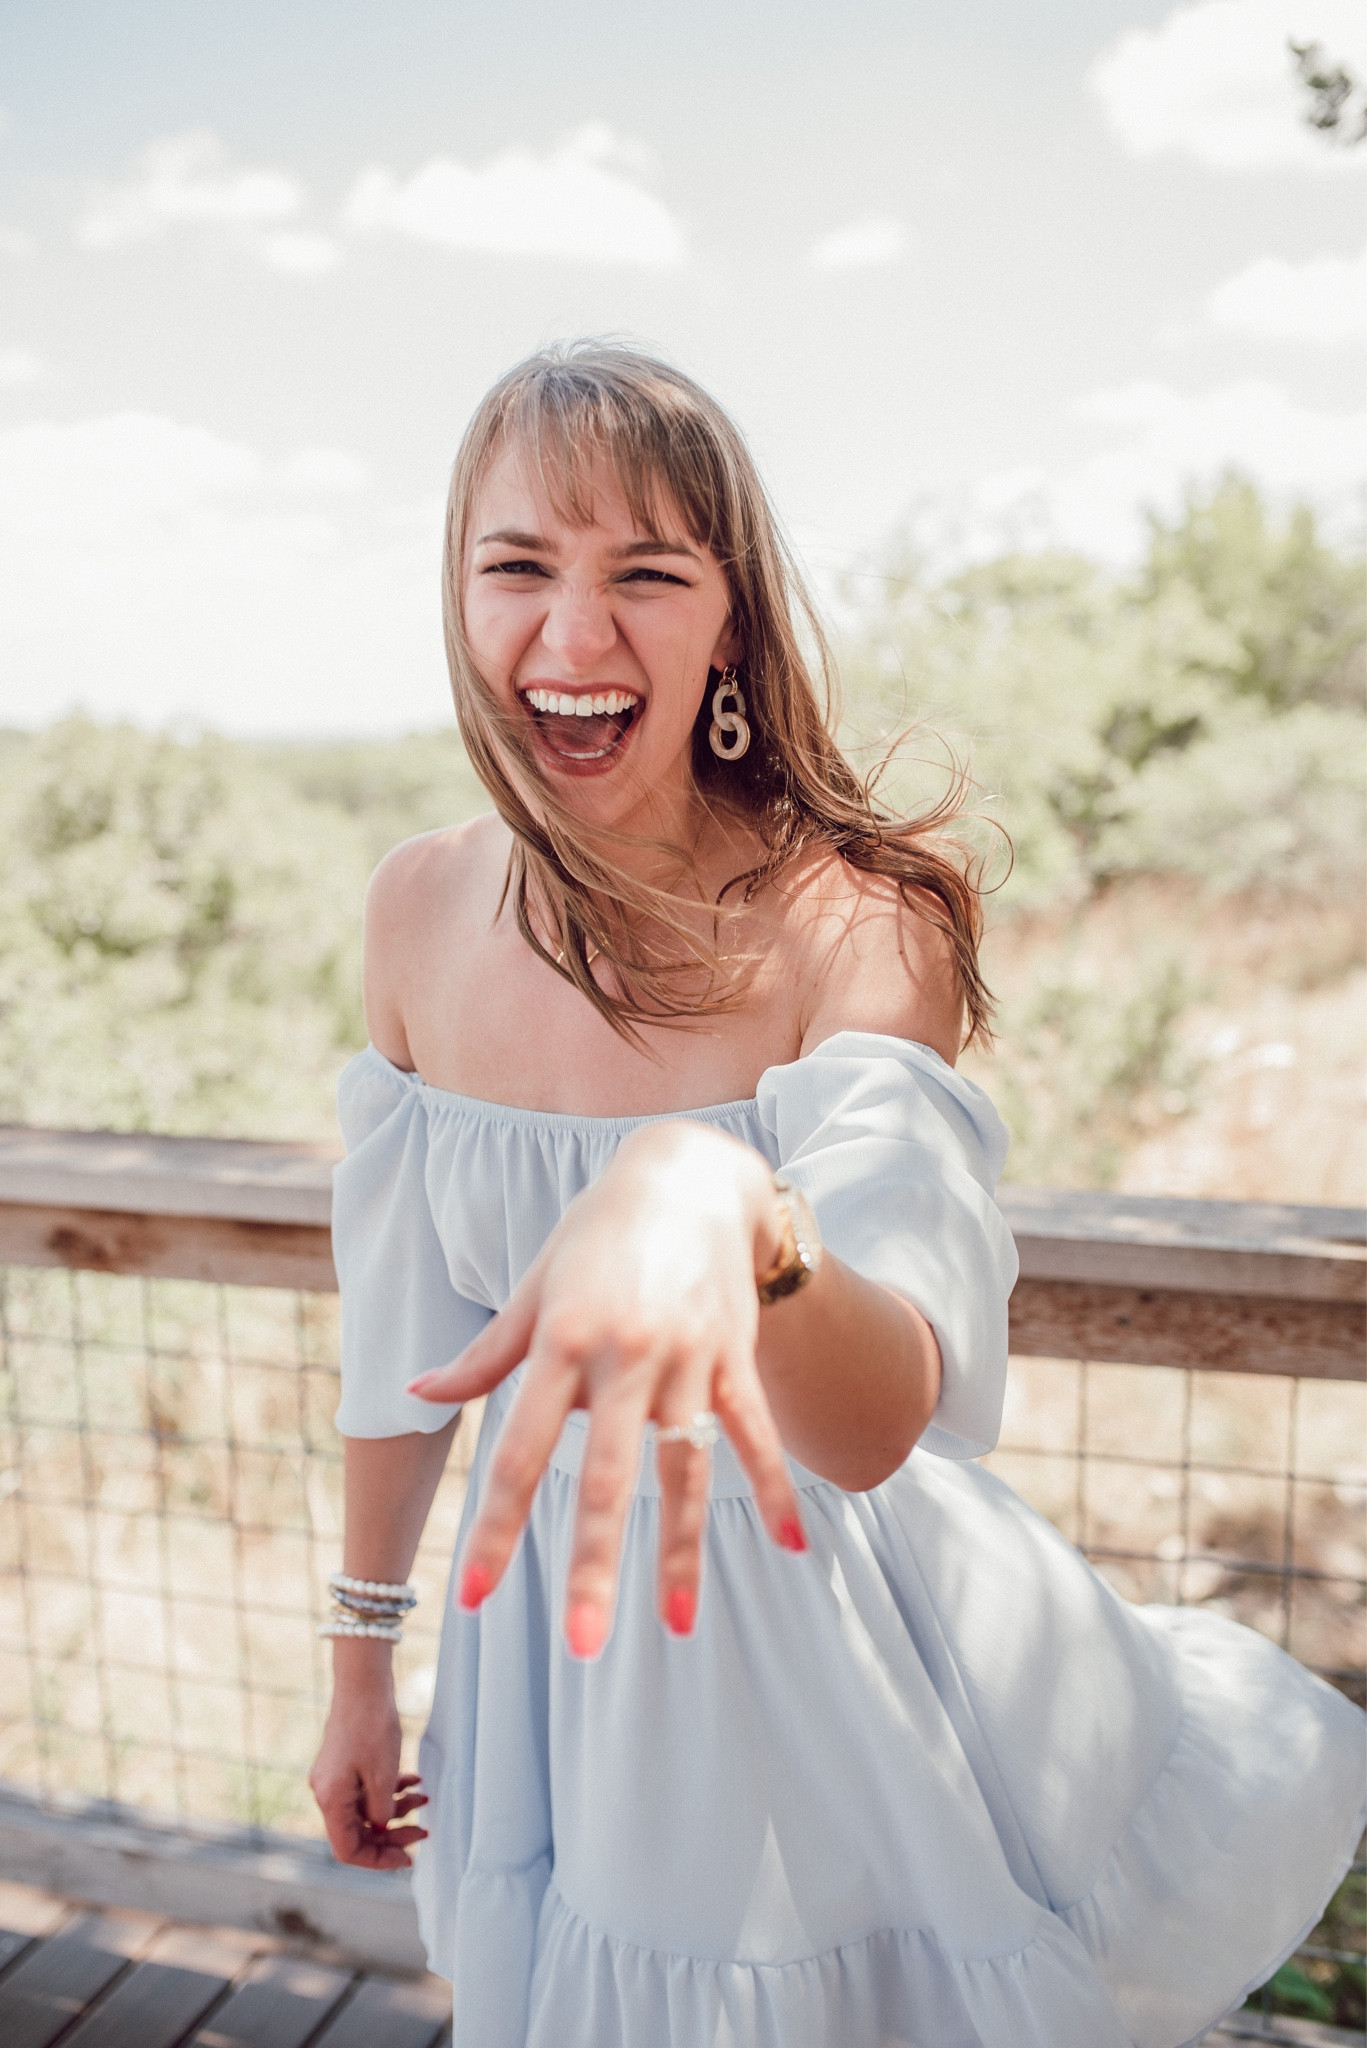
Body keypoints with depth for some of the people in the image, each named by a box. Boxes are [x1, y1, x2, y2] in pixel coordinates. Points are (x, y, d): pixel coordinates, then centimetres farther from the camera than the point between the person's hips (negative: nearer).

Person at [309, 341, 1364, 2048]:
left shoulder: (860, 920, -22)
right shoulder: (423, 909, -9)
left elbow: (875, 1425, -33)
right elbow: (403, 1333, 2)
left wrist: (716, 1202, -55)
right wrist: (360, 1666, 10)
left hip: (830, 1624, -3)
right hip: (561, 1639, 4)